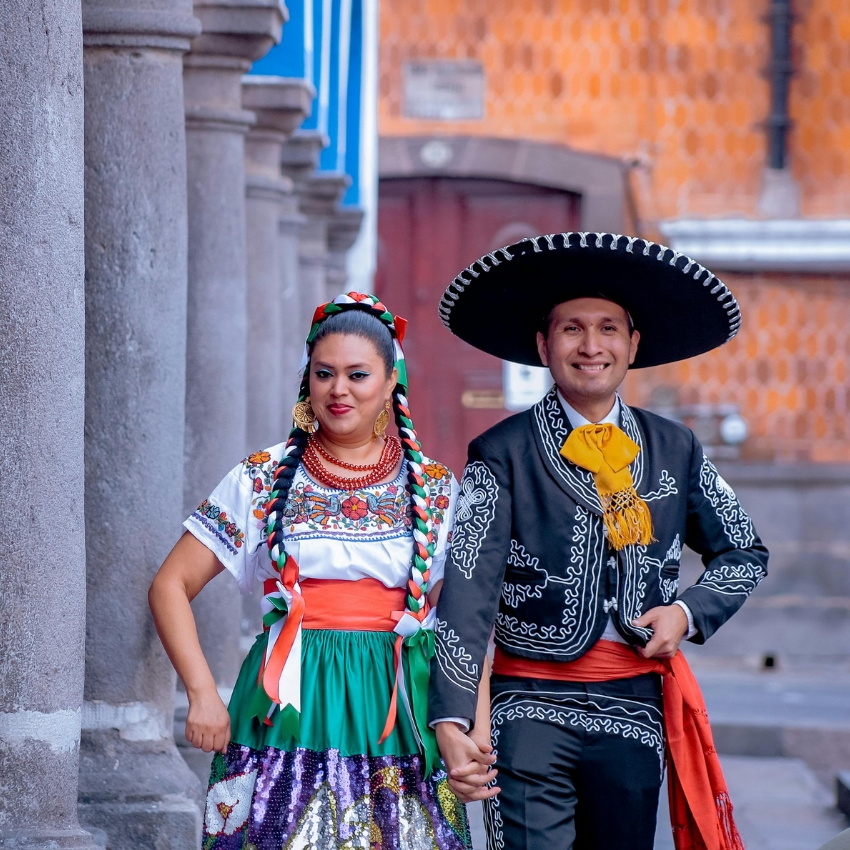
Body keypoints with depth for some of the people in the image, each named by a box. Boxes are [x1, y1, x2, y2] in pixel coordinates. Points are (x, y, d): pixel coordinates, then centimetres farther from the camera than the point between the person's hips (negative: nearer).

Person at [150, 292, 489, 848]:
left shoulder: (436, 490, 7)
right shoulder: (264, 480, 5)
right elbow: (170, 587, 6)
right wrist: (202, 694, -4)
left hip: (399, 714, 1)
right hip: (290, 712, -1)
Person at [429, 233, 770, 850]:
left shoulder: (675, 450, 9)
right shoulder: (503, 456, -3)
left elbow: (746, 553, 21)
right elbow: (467, 592, -11)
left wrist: (689, 613, 0)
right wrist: (452, 723, -23)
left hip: (637, 708, 3)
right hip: (533, 708, -3)